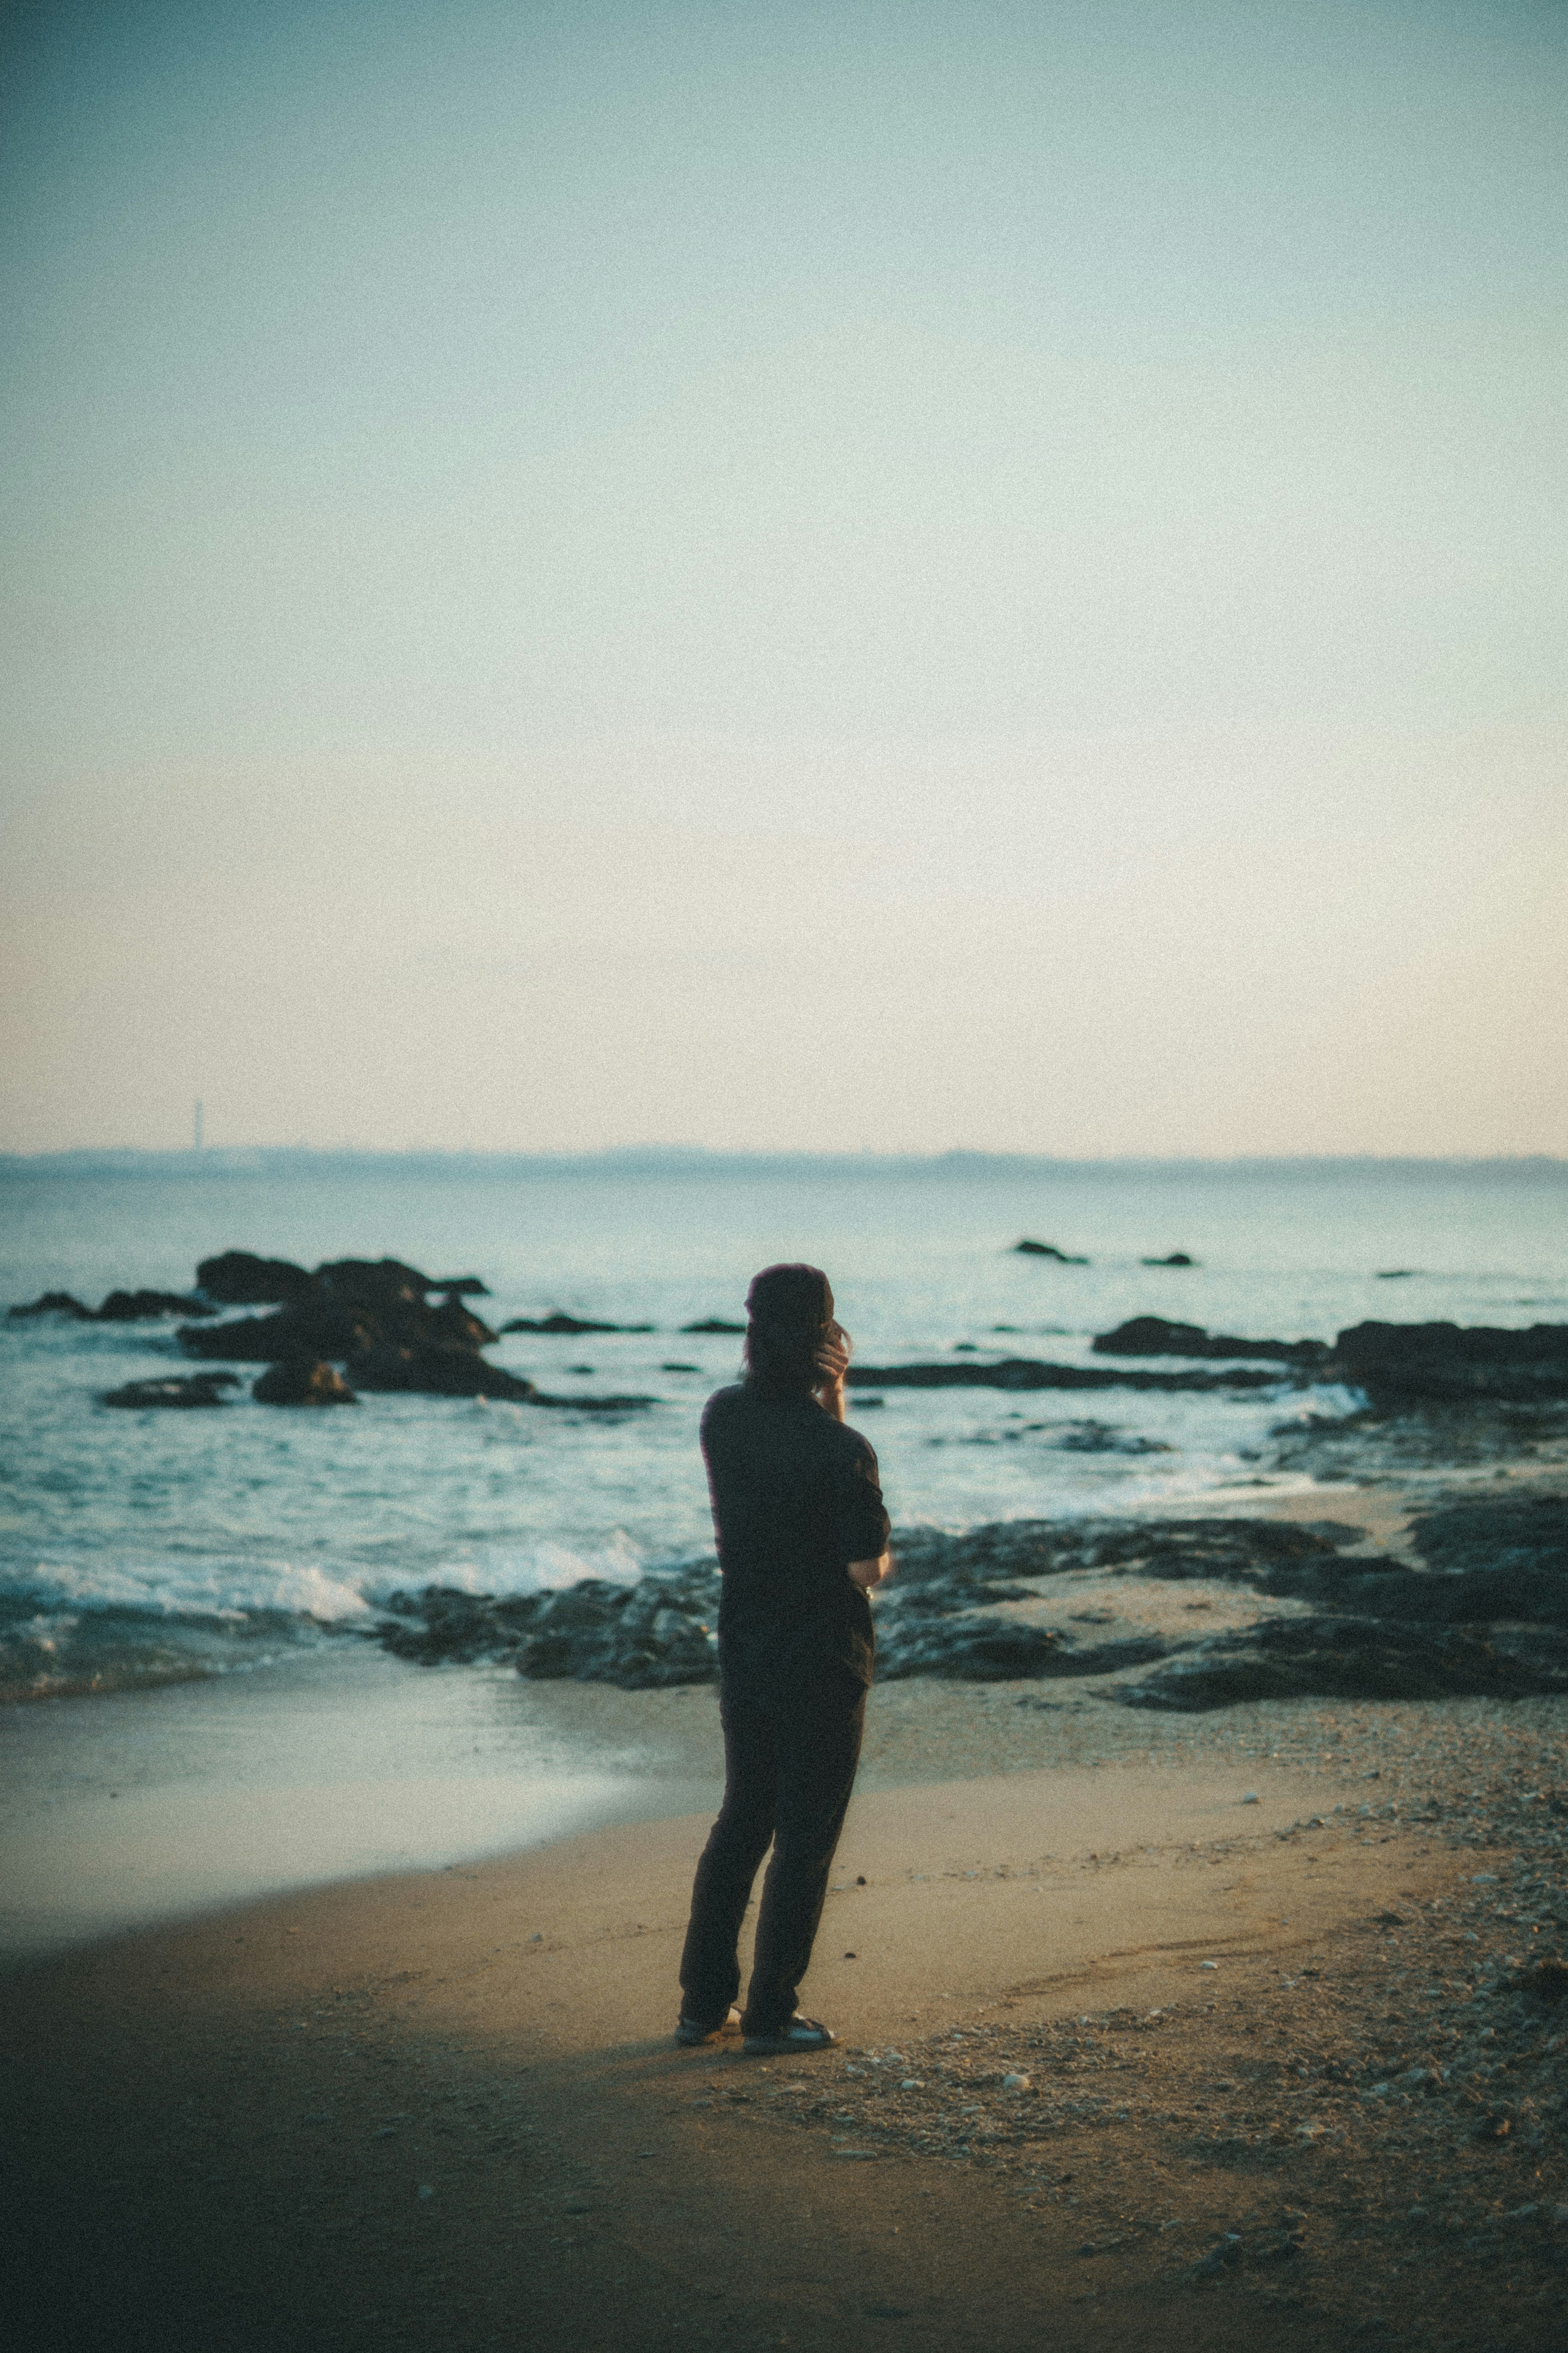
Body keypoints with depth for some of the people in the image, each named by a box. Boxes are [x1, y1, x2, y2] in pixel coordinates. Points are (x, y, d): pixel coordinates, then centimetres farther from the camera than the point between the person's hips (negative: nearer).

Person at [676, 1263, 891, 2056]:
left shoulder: (721, 1418, -1)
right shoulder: (841, 1452, -21)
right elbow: (867, 1568, -17)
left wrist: (827, 1403, 4)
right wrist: (882, 1551, 5)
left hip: (743, 1653, 6)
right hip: (823, 1663, -6)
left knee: (741, 1821, 18)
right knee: (805, 1838, 5)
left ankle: (702, 2004, 21)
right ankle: (770, 2015, 10)